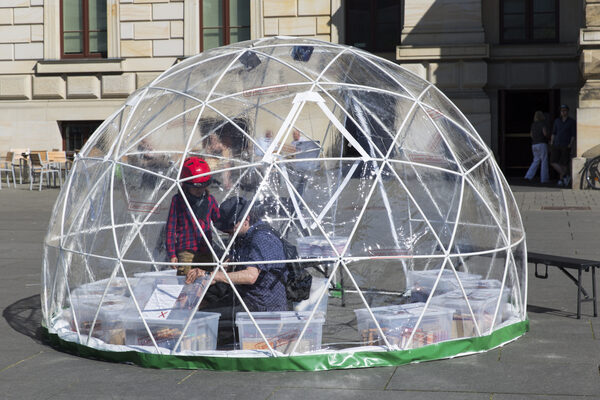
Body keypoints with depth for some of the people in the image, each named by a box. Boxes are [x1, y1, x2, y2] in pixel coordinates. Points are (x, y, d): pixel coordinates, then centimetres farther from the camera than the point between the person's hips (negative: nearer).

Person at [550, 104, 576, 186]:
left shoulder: (572, 121, 1)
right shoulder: (557, 120, 11)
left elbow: (573, 134, -1)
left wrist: (571, 143, -14)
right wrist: (552, 142, 0)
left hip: (566, 146, -3)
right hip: (556, 145, 4)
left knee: (564, 164, -3)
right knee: (553, 162, -8)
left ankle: (561, 179, 9)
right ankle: (565, 176, 2)